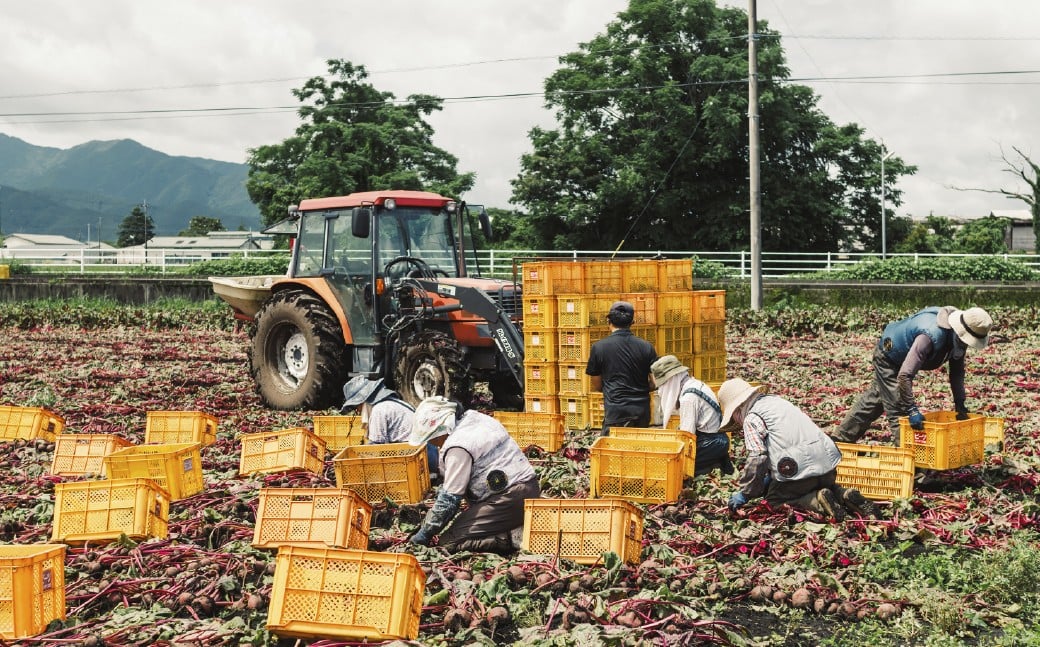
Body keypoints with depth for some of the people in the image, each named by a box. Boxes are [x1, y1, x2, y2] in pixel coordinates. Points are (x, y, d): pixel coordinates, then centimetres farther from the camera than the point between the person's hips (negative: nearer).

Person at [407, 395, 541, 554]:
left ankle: (517, 537, -15)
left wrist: (423, 535, -1)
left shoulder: (458, 447, -16)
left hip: (510, 499, -10)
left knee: (450, 541, -9)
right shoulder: (476, 418, 12)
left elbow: (449, 499, -13)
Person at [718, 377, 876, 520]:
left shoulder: (751, 418, -4)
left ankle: (818, 502, -10)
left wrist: (744, 493, -3)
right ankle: (844, 495, 5)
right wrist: (769, 476, 33)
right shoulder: (776, 400, 22)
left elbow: (757, 458, -13)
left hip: (797, 469, -8)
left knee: (774, 500, 12)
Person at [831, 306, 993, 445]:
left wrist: (960, 405, -9)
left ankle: (840, 439, 33)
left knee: (874, 400, 20)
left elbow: (957, 371, -4)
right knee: (898, 409, -14)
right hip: (888, 357, -10)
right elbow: (905, 375, -46)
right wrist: (912, 410, -46)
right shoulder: (931, 336, -44)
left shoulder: (959, 336, -18)